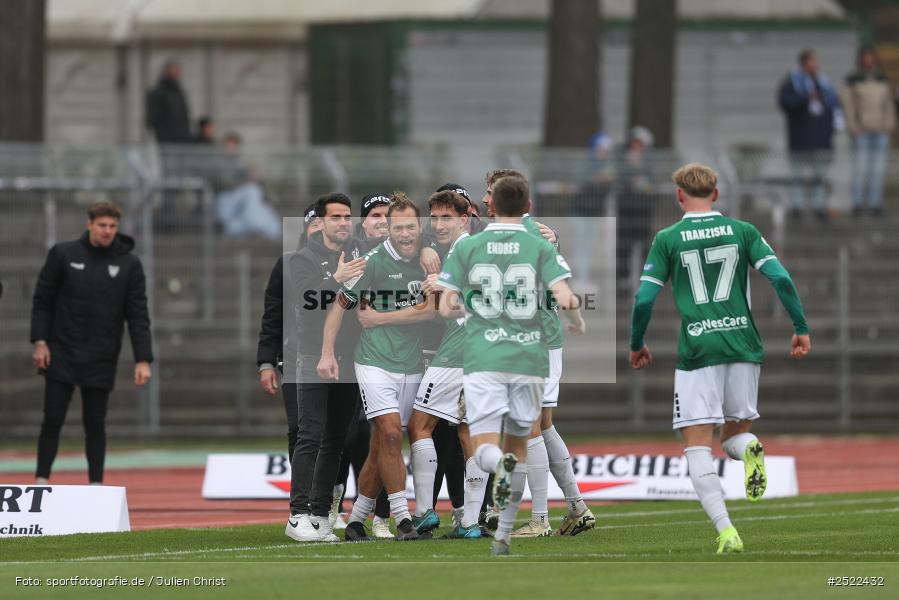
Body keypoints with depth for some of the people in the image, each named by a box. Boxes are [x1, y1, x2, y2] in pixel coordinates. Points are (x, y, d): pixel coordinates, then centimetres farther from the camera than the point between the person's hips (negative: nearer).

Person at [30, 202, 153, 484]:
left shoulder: (129, 264, 0)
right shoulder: (63, 254, -2)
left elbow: (138, 315, -2)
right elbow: (42, 300, 3)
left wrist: (143, 359, -9)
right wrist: (39, 341, -6)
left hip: (101, 362, 1)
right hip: (61, 355, -1)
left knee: (95, 424, 5)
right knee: (52, 420, -1)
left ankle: (96, 485, 11)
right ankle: (41, 481, 5)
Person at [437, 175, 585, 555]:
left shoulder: (467, 247, 2)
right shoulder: (541, 249, 0)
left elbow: (446, 308, 1)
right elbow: (565, 299, -12)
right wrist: (578, 324, 10)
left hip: (483, 361, -1)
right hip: (529, 358, 1)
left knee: (486, 449, -3)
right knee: (517, 444, 16)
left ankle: (500, 466, -40)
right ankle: (503, 536, 18)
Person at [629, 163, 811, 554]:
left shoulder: (667, 239, 3)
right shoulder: (742, 231, 8)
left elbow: (644, 299, 0)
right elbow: (781, 279, -2)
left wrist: (637, 345, 15)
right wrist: (801, 328, 5)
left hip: (697, 352, -3)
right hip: (743, 347, 3)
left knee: (697, 447, -1)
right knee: (736, 432, 19)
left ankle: (726, 531, -18)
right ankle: (749, 449, -19)